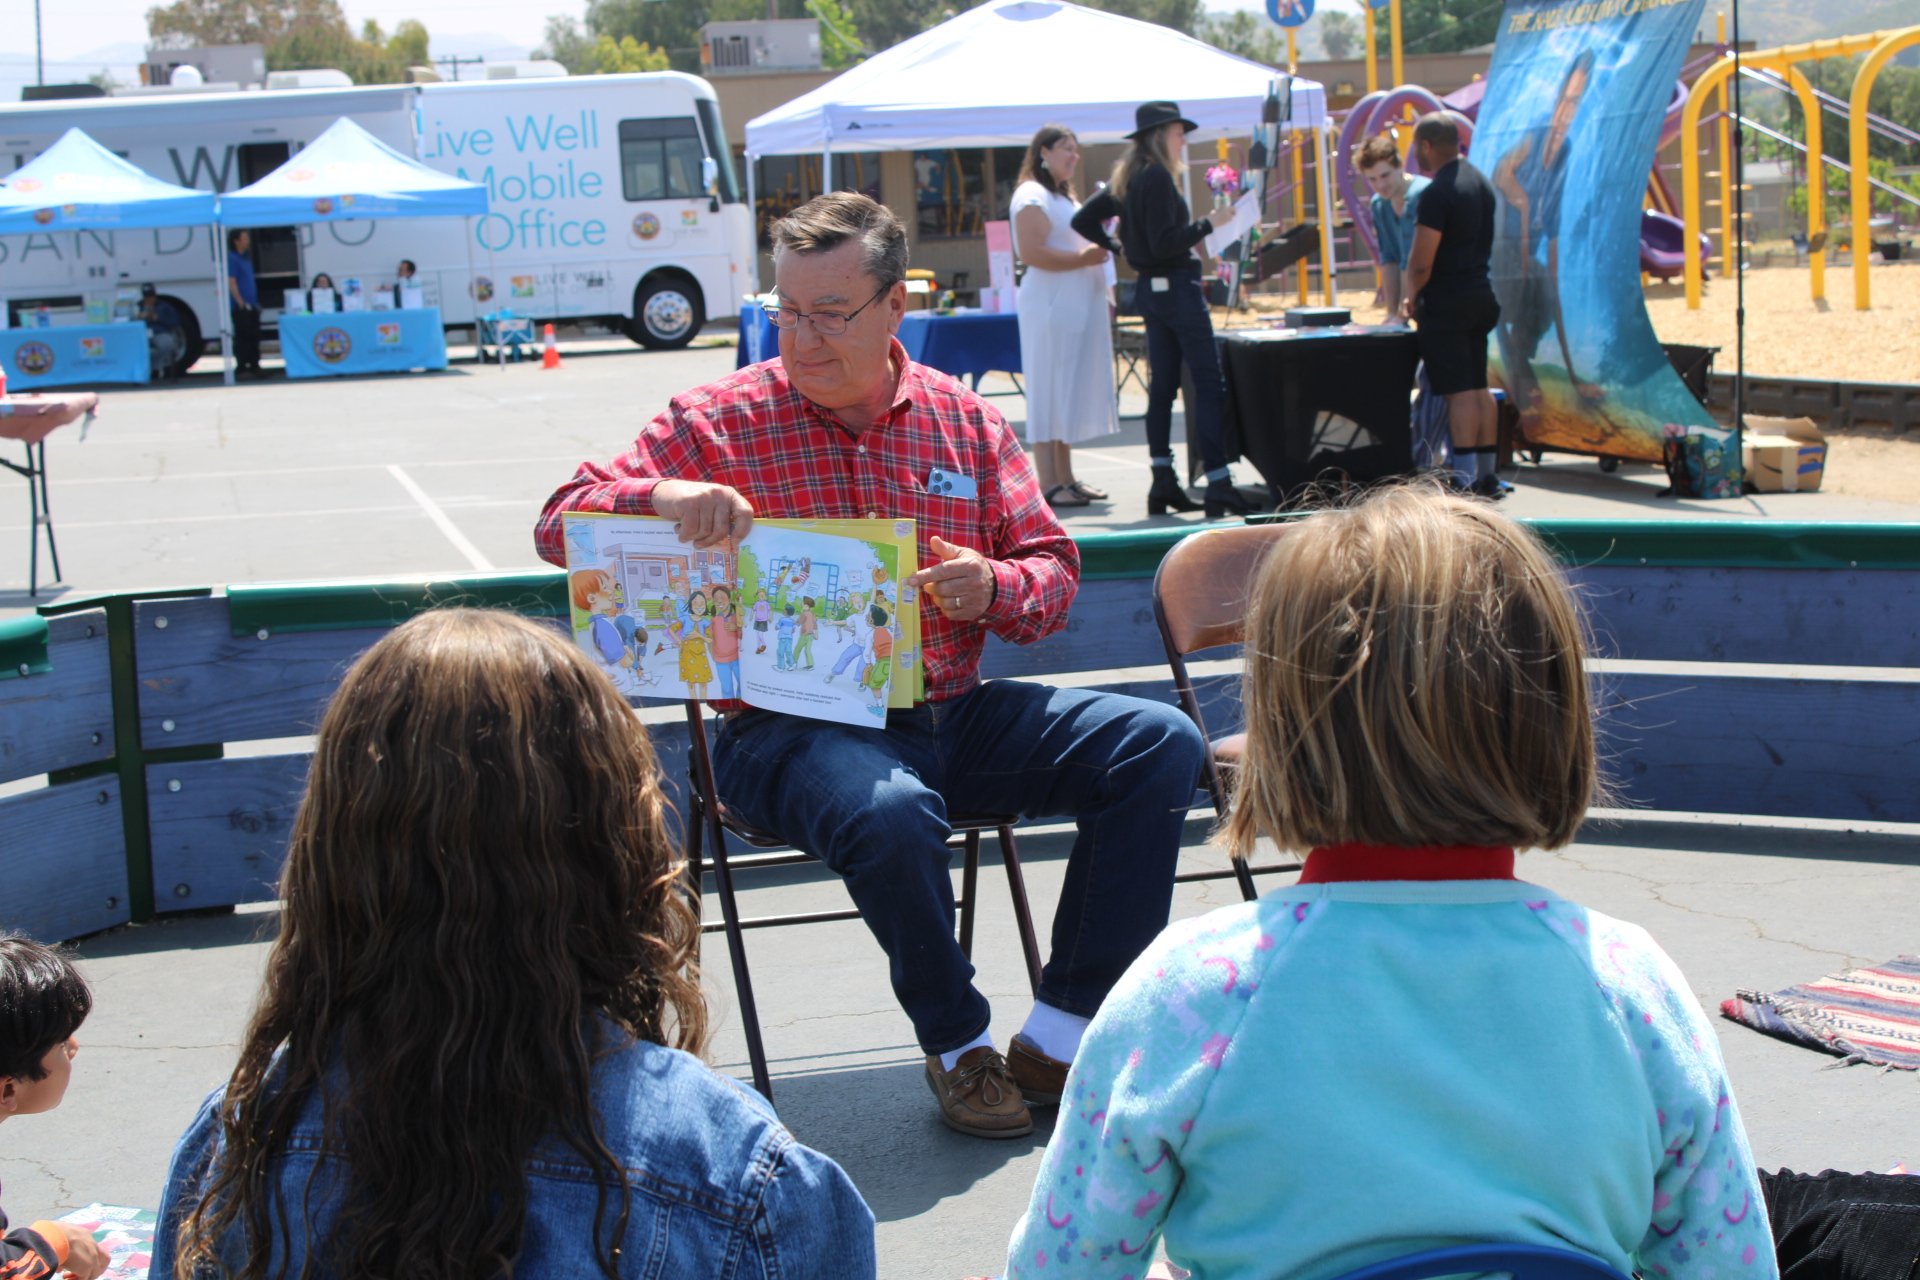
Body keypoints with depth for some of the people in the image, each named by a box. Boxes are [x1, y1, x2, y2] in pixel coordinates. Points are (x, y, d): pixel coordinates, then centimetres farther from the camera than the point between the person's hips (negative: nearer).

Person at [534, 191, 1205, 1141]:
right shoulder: (720, 422, 0)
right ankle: (956, 1045, -9)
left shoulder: (964, 421, 10)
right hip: (788, 731, -5)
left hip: (954, 714, 5)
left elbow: (1053, 573, 12)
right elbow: (562, 522, -4)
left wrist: (993, 591, -12)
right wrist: (663, 496, -26)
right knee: (892, 811, -38)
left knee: (1159, 741, -12)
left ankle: (1062, 1035, -8)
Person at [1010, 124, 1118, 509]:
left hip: (1077, 305, 10)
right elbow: (1031, 253, -20)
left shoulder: (1063, 196, 22)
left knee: (1068, 391, 10)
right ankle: (1048, 484, -9)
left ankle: (1065, 479, 15)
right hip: (1050, 307, -10)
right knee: (1049, 391, -9)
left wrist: (1096, 249, 14)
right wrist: (1083, 258, -20)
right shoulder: (1032, 195, -9)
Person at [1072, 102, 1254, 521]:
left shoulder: (1128, 179, 12)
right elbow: (1165, 242, -22)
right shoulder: (1157, 177, -15)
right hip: (1176, 286, -10)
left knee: (1162, 384, 11)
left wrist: (1118, 248, 19)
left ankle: (1163, 484, 12)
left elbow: (1083, 220, 18)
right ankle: (1218, 486, -13)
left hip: (1150, 288, 10)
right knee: (1209, 384, -8)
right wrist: (1209, 223, -15)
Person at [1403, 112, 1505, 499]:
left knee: (1458, 391, -9)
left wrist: (1412, 297, 0)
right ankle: (1487, 475, 16)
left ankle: (1464, 479, -10)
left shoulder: (1437, 193, -17)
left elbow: (1421, 262, -19)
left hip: (1447, 303, -9)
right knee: (1479, 387, 12)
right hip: (1480, 295, 9)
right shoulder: (1480, 181, 12)